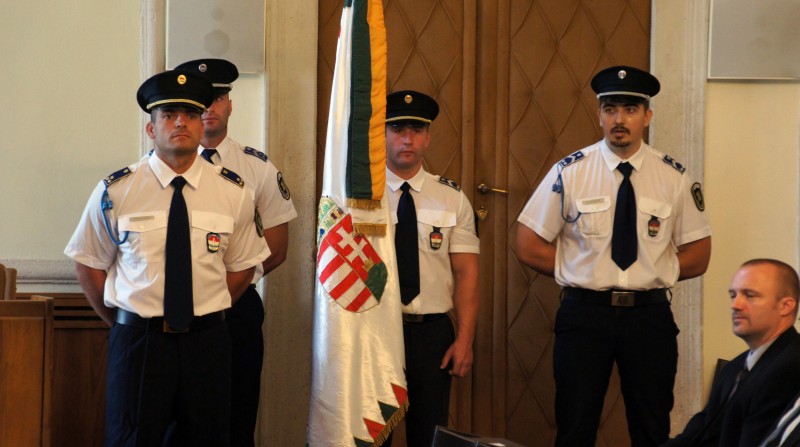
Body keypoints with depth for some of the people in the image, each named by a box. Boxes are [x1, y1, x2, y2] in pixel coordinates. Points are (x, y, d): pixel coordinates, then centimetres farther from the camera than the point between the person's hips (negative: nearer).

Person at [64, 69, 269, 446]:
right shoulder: (115, 191, -4)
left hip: (206, 341, 2)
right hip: (137, 341, -2)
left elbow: (242, 267, 11)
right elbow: (89, 264, 5)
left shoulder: (232, 192, 1)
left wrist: (207, 317, 6)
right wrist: (122, 323, 5)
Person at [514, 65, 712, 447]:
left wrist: (651, 272, -4)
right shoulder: (570, 173, -2)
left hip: (650, 315, 1)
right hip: (585, 312, -1)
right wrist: (580, 270, -4)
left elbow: (697, 257, 6)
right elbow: (528, 247, 0)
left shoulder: (673, 178, 2)